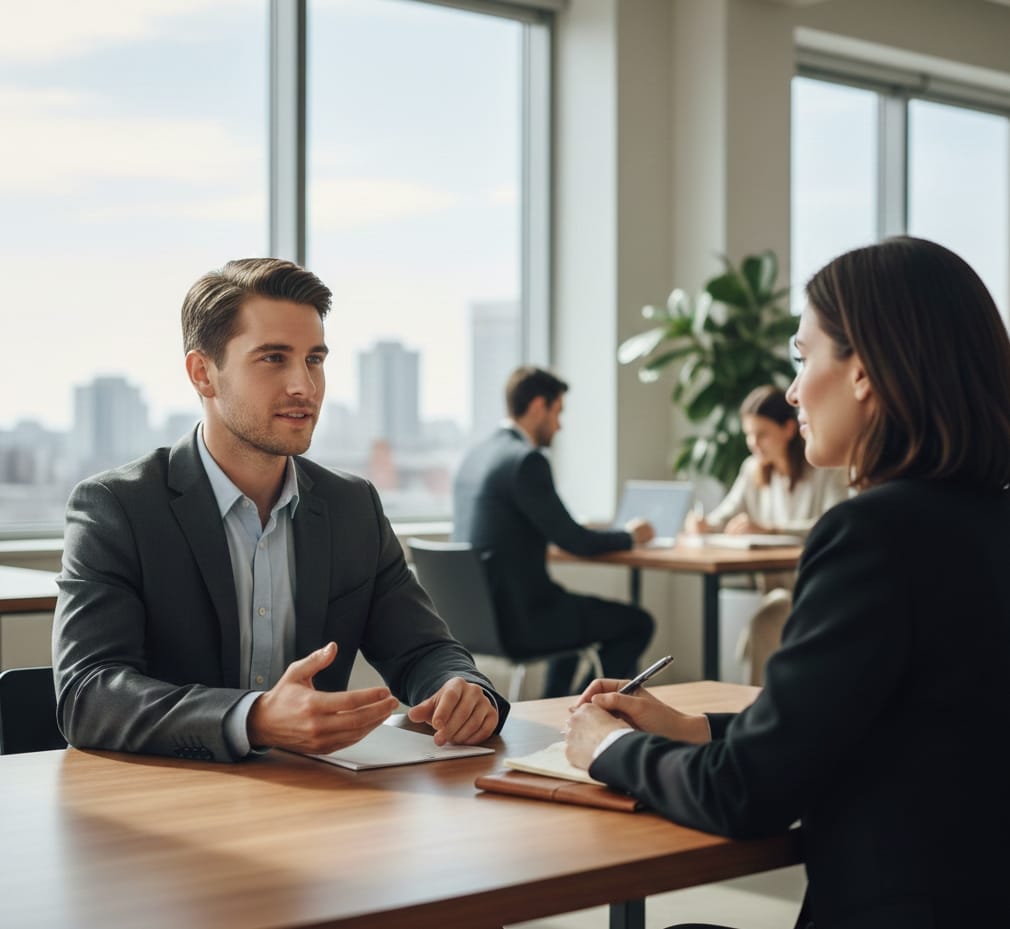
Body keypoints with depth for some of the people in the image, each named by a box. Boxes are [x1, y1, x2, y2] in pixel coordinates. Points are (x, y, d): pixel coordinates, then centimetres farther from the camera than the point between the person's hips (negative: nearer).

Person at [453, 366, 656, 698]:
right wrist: (628, 536, 2)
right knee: (637, 623, 4)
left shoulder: (475, 455, 10)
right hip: (517, 618, -9)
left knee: (577, 606, 34)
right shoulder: (527, 460, -18)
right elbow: (573, 541, -15)